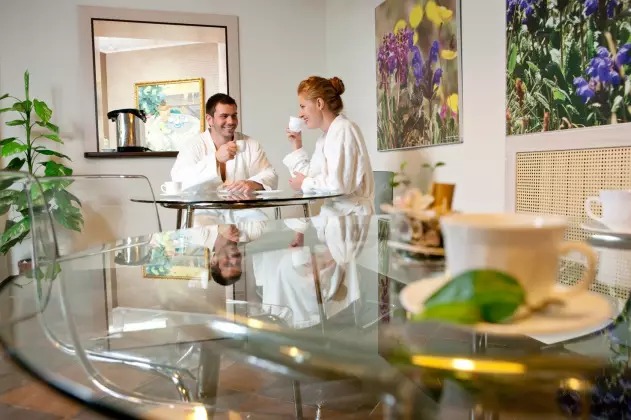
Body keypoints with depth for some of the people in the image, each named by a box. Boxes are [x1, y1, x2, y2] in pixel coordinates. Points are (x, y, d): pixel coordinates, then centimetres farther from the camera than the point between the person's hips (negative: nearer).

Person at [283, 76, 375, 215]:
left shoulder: (344, 130, -11)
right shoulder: (325, 136, 16)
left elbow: (338, 184, -21)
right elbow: (310, 176, 11)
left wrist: (304, 183, -7)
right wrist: (297, 146, 12)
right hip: (333, 212, 8)